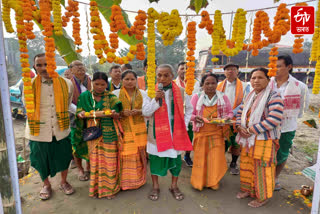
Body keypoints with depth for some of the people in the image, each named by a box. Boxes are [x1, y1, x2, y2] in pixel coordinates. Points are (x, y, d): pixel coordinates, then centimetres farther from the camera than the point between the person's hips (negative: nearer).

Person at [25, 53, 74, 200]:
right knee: (41, 160, 16)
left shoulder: (66, 83, -6)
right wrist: (40, 120, 5)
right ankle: (46, 185, 44)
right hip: (38, 132, 0)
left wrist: (61, 118, 9)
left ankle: (63, 182, 42)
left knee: (63, 158, 14)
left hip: (61, 130, 1)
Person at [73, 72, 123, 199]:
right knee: (95, 160, 8)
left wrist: (114, 114, -27)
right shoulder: (85, 96, 6)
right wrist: (81, 114, -18)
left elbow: (116, 116, -3)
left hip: (108, 134, -1)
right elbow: (79, 113, 6)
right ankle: (96, 188, 25)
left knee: (110, 160, 3)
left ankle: (110, 188, 19)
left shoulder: (111, 98, 2)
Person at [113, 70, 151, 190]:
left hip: (139, 129, 2)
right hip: (123, 129, -1)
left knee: (139, 153, 7)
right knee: (124, 154, -1)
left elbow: (148, 110, 0)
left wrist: (139, 111, -20)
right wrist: (122, 113, -19)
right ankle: (124, 180, 16)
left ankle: (139, 178, 27)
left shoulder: (142, 93, 8)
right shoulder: (116, 93, 4)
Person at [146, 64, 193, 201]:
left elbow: (189, 109, 12)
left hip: (175, 131, 1)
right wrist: (156, 99, -23)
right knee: (155, 158, 9)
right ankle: (155, 186, 30)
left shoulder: (180, 92, -2)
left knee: (176, 158, 10)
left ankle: (174, 186, 33)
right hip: (157, 131, -1)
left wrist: (185, 123, 3)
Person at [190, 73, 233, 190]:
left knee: (216, 158, 2)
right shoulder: (196, 97, 0)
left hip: (217, 133, 1)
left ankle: (213, 182, 23)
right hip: (201, 132, -1)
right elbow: (190, 114, 2)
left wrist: (227, 118, -13)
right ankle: (198, 182, 23)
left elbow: (230, 113, 10)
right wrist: (195, 118, -20)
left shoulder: (223, 97, 4)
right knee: (200, 157, 4)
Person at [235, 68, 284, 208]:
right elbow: (240, 112, 15)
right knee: (246, 164, 16)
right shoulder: (250, 96, 10)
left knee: (261, 168, 4)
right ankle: (247, 189, 36)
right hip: (247, 139, 7)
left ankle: (262, 197, 24)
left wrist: (250, 130, -20)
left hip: (263, 140, -7)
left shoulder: (273, 97, -13)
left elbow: (274, 120, -24)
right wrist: (240, 128, -4)